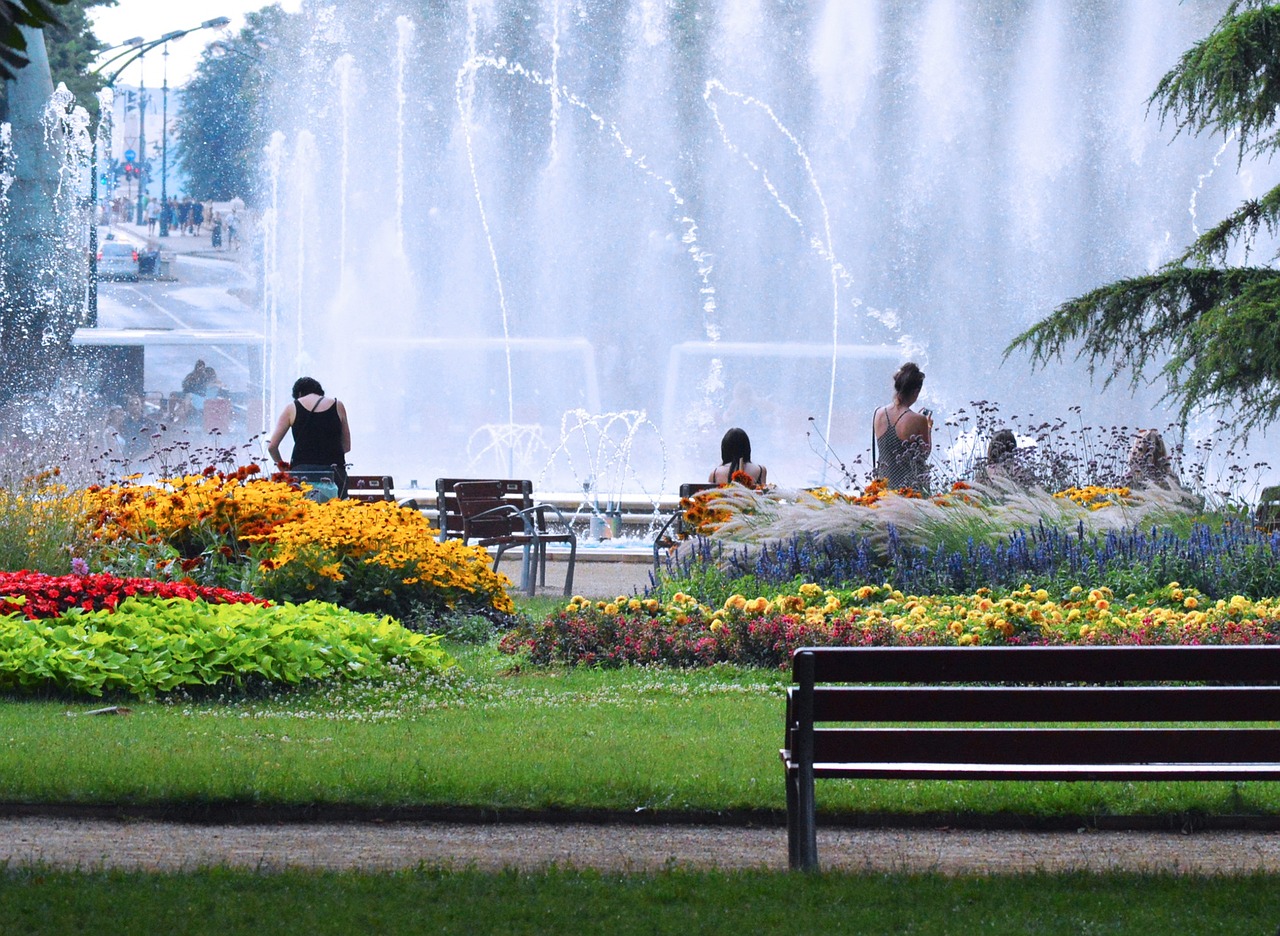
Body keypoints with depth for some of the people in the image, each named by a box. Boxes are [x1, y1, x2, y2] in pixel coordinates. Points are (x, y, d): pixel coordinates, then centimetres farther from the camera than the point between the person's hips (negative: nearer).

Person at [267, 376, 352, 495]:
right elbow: (346, 446, 17)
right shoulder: (337, 406, 12)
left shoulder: (292, 408, 10)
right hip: (334, 471, 0)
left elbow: (272, 446, 9)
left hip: (302, 469, 0)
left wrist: (281, 465, 25)